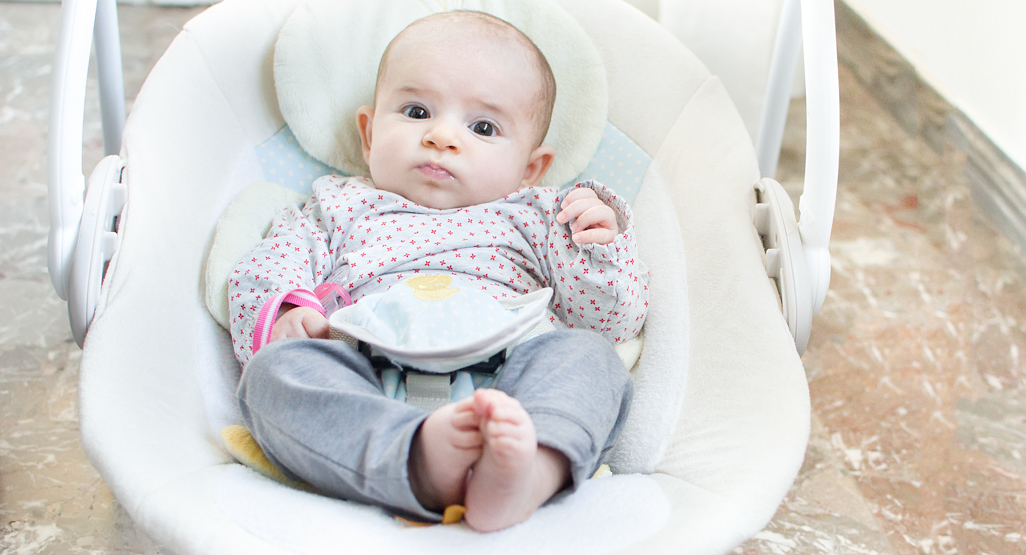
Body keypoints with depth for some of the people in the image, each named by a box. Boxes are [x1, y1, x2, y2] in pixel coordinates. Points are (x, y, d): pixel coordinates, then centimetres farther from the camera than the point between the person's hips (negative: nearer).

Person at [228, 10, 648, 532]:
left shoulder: (534, 217, 27)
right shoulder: (338, 208, 29)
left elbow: (610, 319, 22)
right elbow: (261, 275, 18)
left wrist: (599, 251, 1)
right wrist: (281, 317, -5)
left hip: (506, 384, 1)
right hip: (366, 400, 0)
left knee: (587, 354, -26)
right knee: (275, 368, -26)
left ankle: (533, 471, -56)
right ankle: (421, 460, -49)